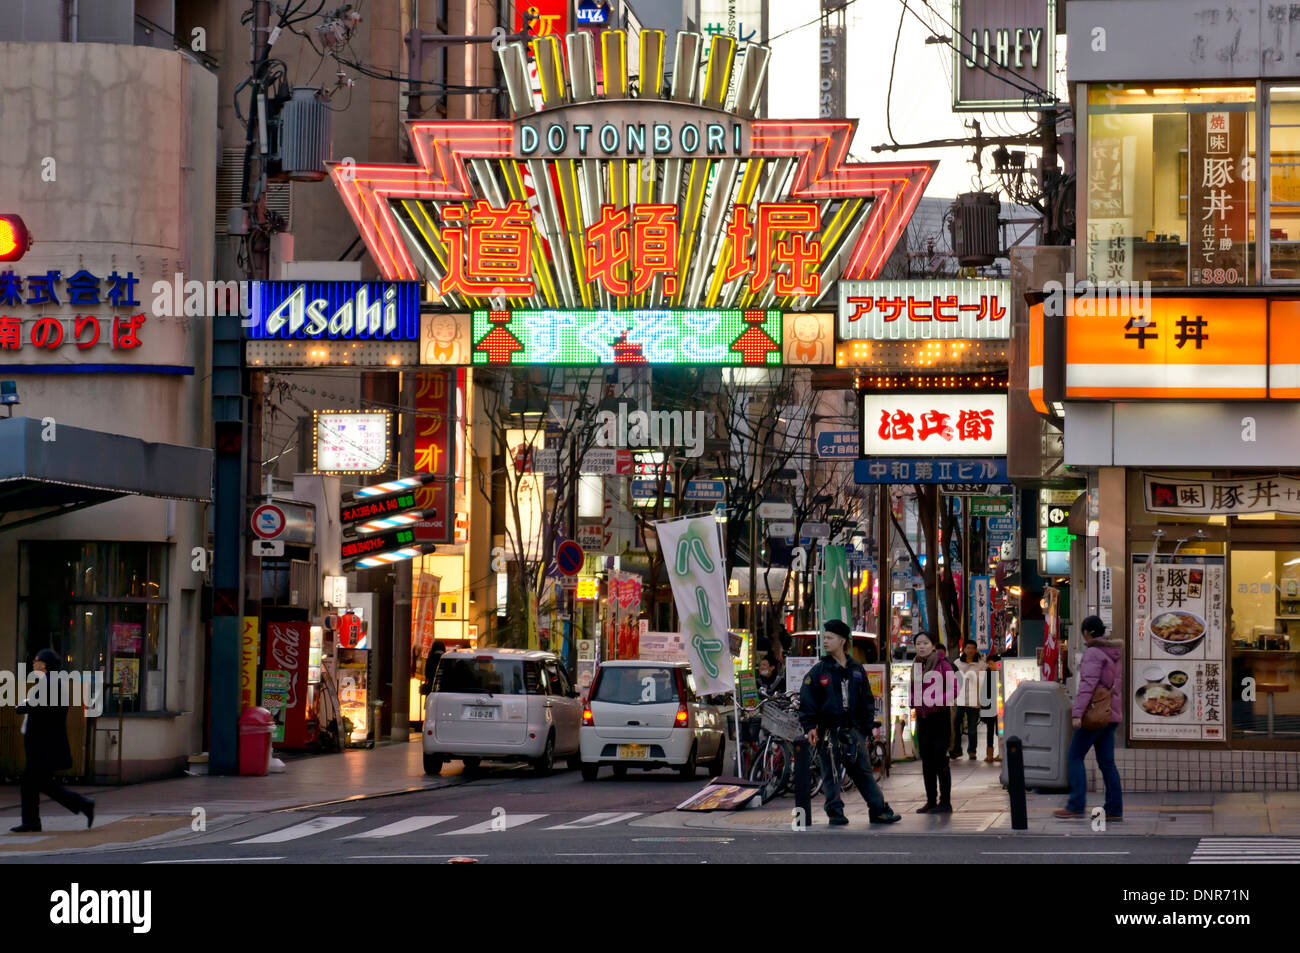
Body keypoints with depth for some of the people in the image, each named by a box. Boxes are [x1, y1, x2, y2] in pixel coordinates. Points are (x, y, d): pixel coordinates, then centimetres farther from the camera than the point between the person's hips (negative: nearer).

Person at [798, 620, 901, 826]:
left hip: (853, 729, 2)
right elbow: (806, 701, -2)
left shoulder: (857, 669, 10)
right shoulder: (819, 671, 0)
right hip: (829, 730, -2)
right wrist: (809, 727, -12)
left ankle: (879, 811, 9)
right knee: (831, 773, 0)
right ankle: (835, 813, 6)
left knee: (863, 770, 5)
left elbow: (867, 700, 16)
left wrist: (866, 727, 10)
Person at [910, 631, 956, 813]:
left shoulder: (942, 664, -8)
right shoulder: (916, 666, 11)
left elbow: (954, 689, -12)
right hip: (922, 716, 7)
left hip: (940, 716, -7)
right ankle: (931, 801, 17)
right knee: (927, 761, 10)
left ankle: (945, 803, -4)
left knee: (940, 760, -8)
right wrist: (912, 701, -1)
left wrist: (937, 701, -22)